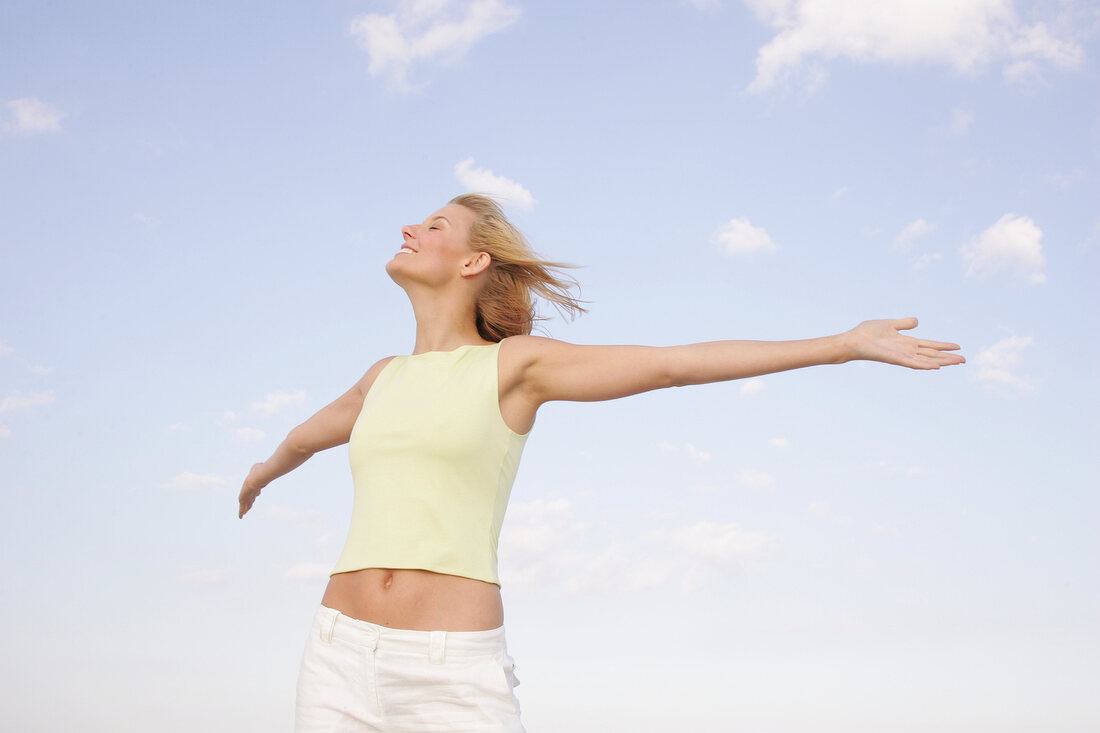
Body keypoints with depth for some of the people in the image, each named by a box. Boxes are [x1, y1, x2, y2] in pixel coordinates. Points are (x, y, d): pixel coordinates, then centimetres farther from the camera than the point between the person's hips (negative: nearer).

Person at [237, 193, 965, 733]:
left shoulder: (515, 363, 3)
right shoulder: (385, 379, 17)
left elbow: (677, 362, -1)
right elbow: (310, 435, 40)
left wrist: (846, 343, -4)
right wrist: (267, 469, 62)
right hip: (345, 658, 5)